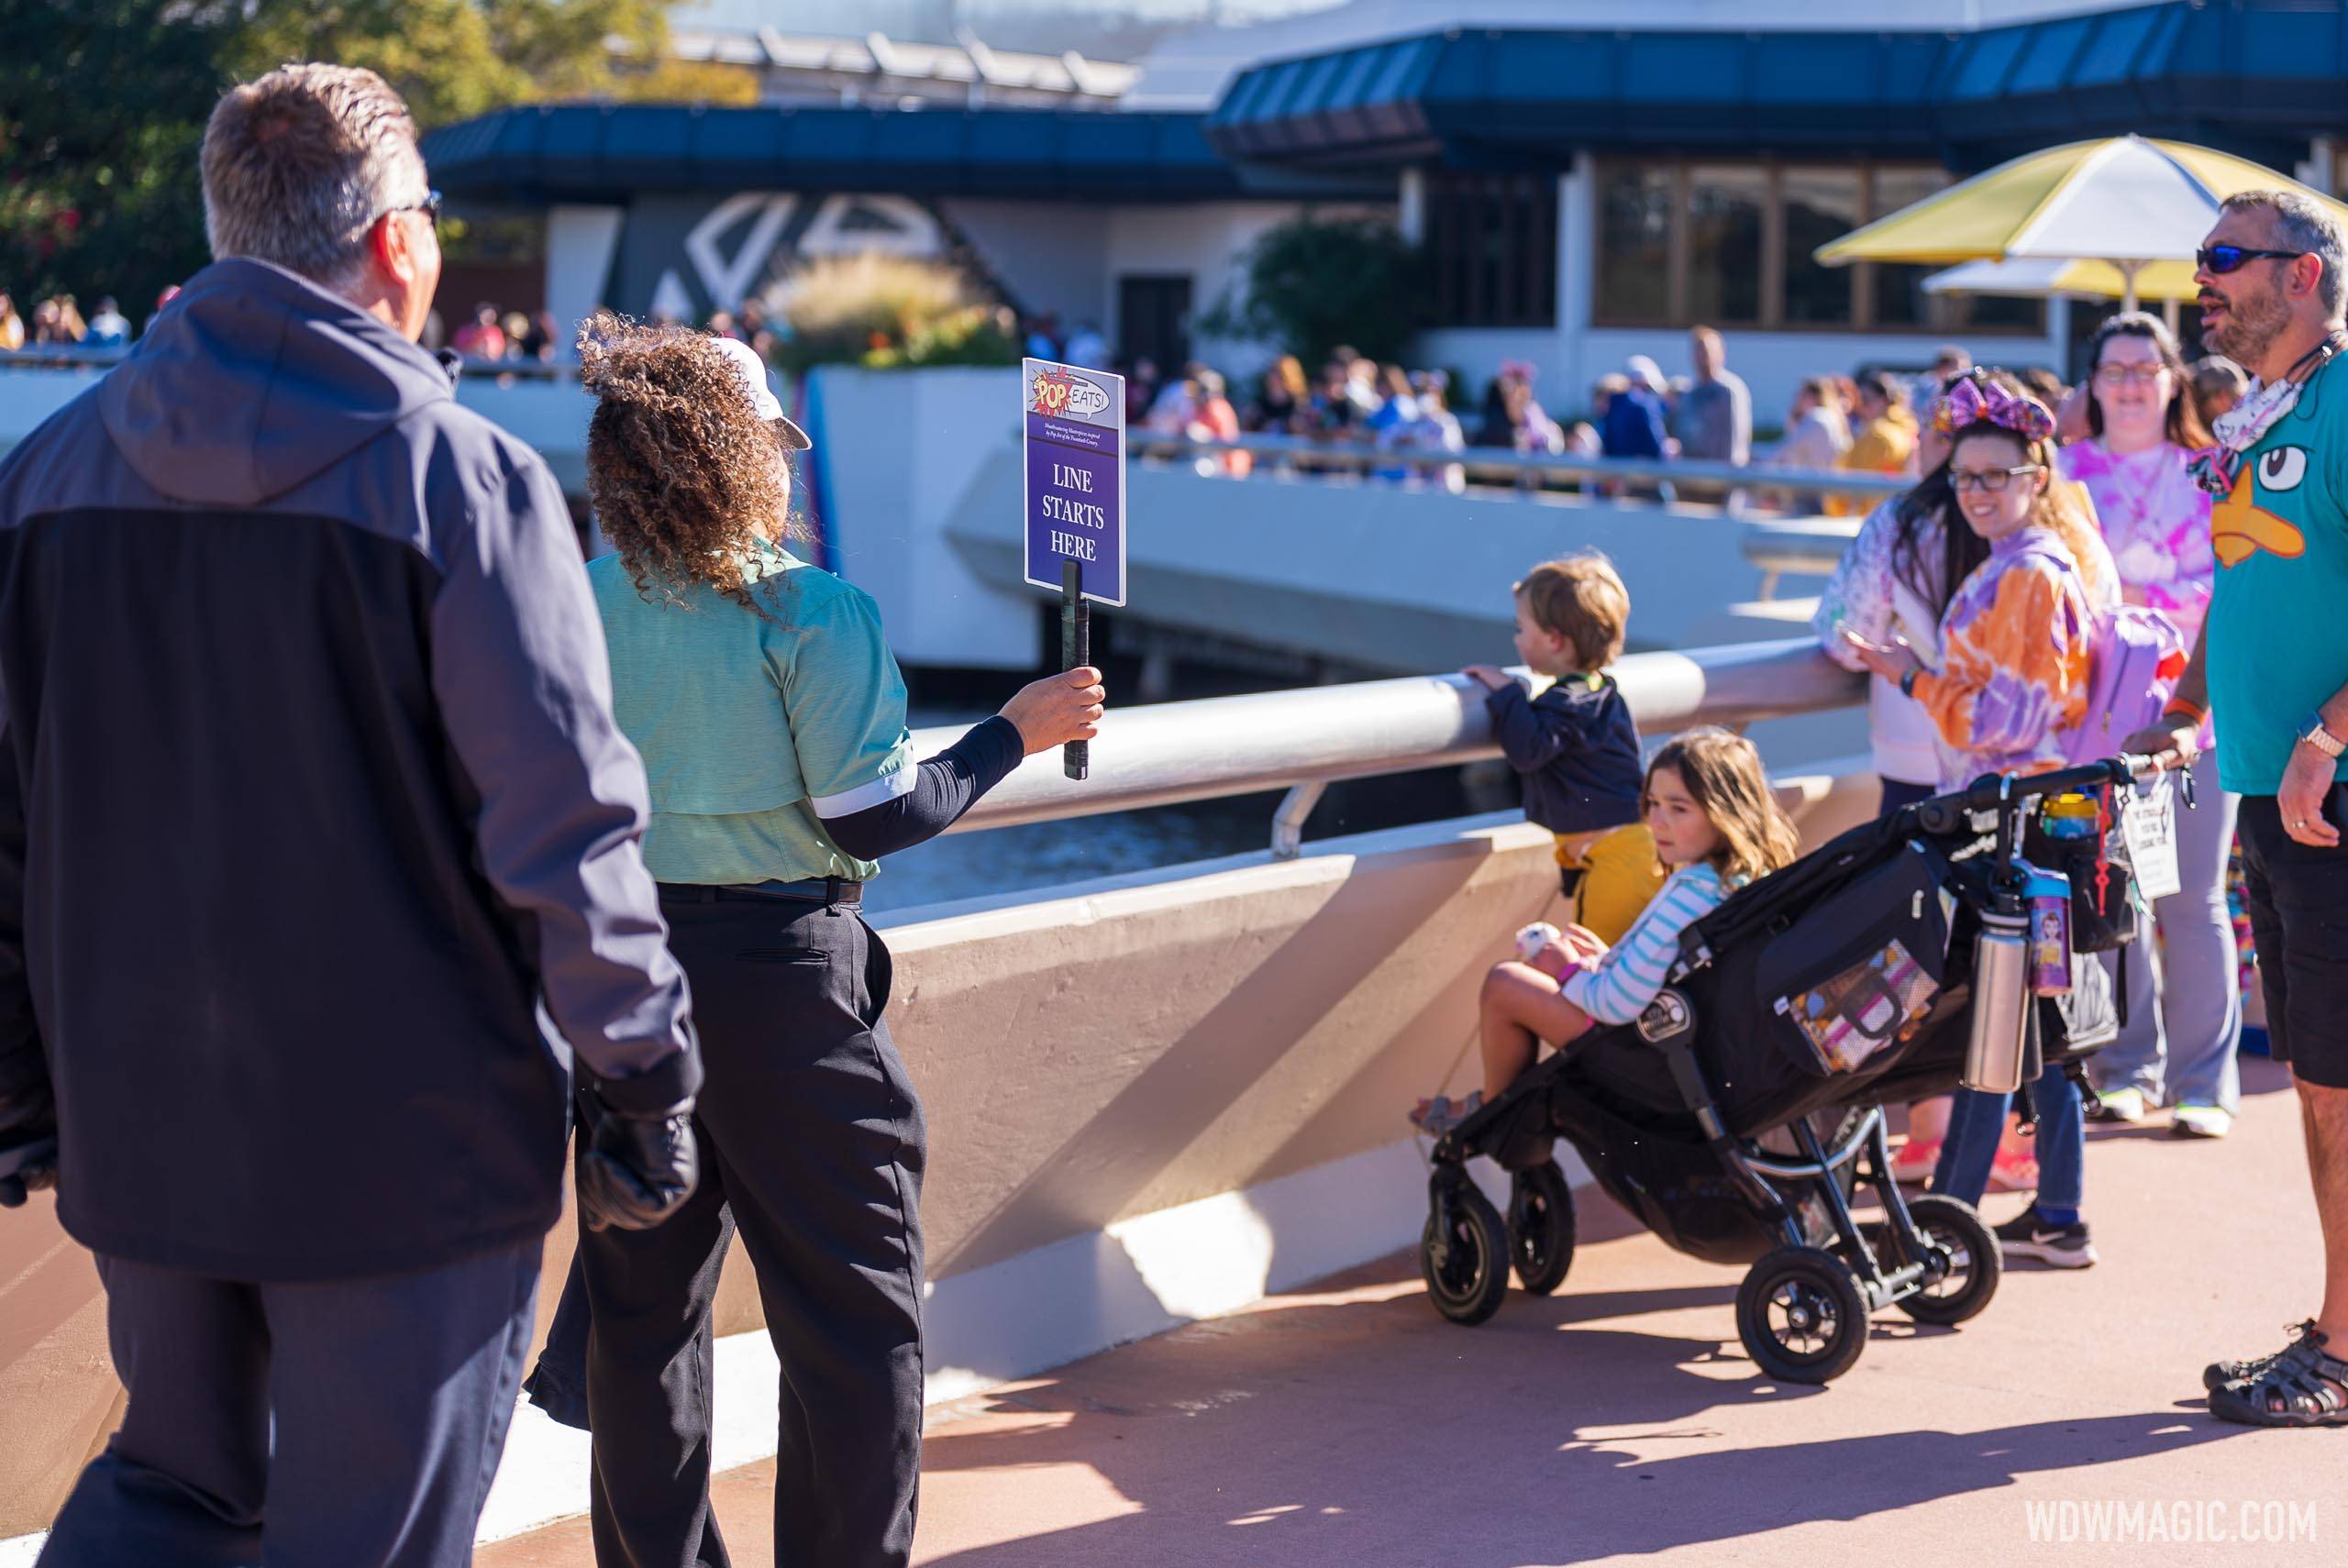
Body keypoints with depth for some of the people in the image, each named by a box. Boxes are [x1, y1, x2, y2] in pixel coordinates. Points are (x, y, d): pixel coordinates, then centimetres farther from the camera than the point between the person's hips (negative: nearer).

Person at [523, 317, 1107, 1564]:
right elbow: (871, 820, -13)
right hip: (783, 985, -5)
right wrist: (1019, 730, -4)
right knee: (856, 1317, 7)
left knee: (643, 1308, 15)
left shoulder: (578, 604, 0)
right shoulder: (812, 614, -15)